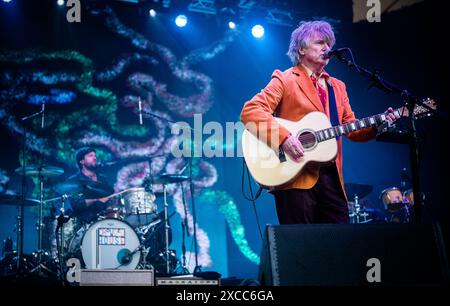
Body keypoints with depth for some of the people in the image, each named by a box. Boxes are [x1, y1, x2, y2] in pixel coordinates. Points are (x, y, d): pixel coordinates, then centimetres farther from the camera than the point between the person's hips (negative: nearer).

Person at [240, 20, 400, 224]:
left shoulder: (337, 86, 21)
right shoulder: (285, 79, 0)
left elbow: (351, 128, 17)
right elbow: (249, 111, -12)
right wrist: (283, 137, -23)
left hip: (331, 177, 6)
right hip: (295, 177, -6)